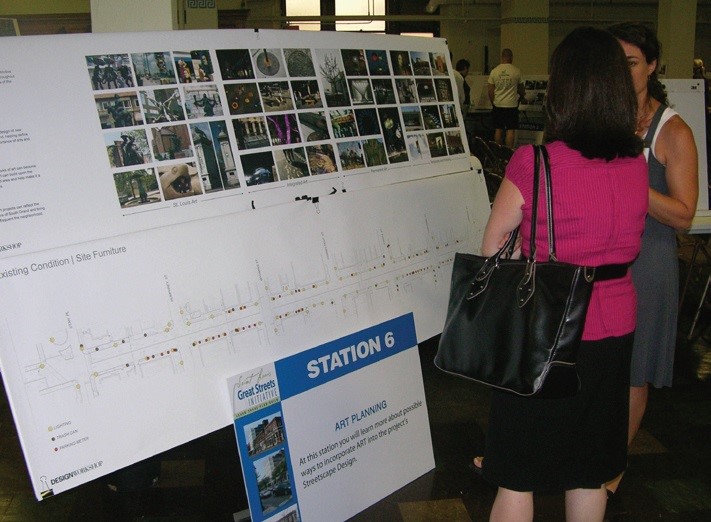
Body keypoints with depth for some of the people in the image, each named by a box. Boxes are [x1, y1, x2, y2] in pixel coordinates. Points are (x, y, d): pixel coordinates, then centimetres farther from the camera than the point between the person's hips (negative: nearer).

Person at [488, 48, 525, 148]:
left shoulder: (494, 71, 0)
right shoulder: (516, 71, -5)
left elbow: (490, 91, 3)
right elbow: (521, 88, 8)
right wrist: (522, 95, 30)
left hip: (498, 105, 3)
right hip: (511, 105, -3)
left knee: (498, 130, 10)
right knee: (510, 130, 1)